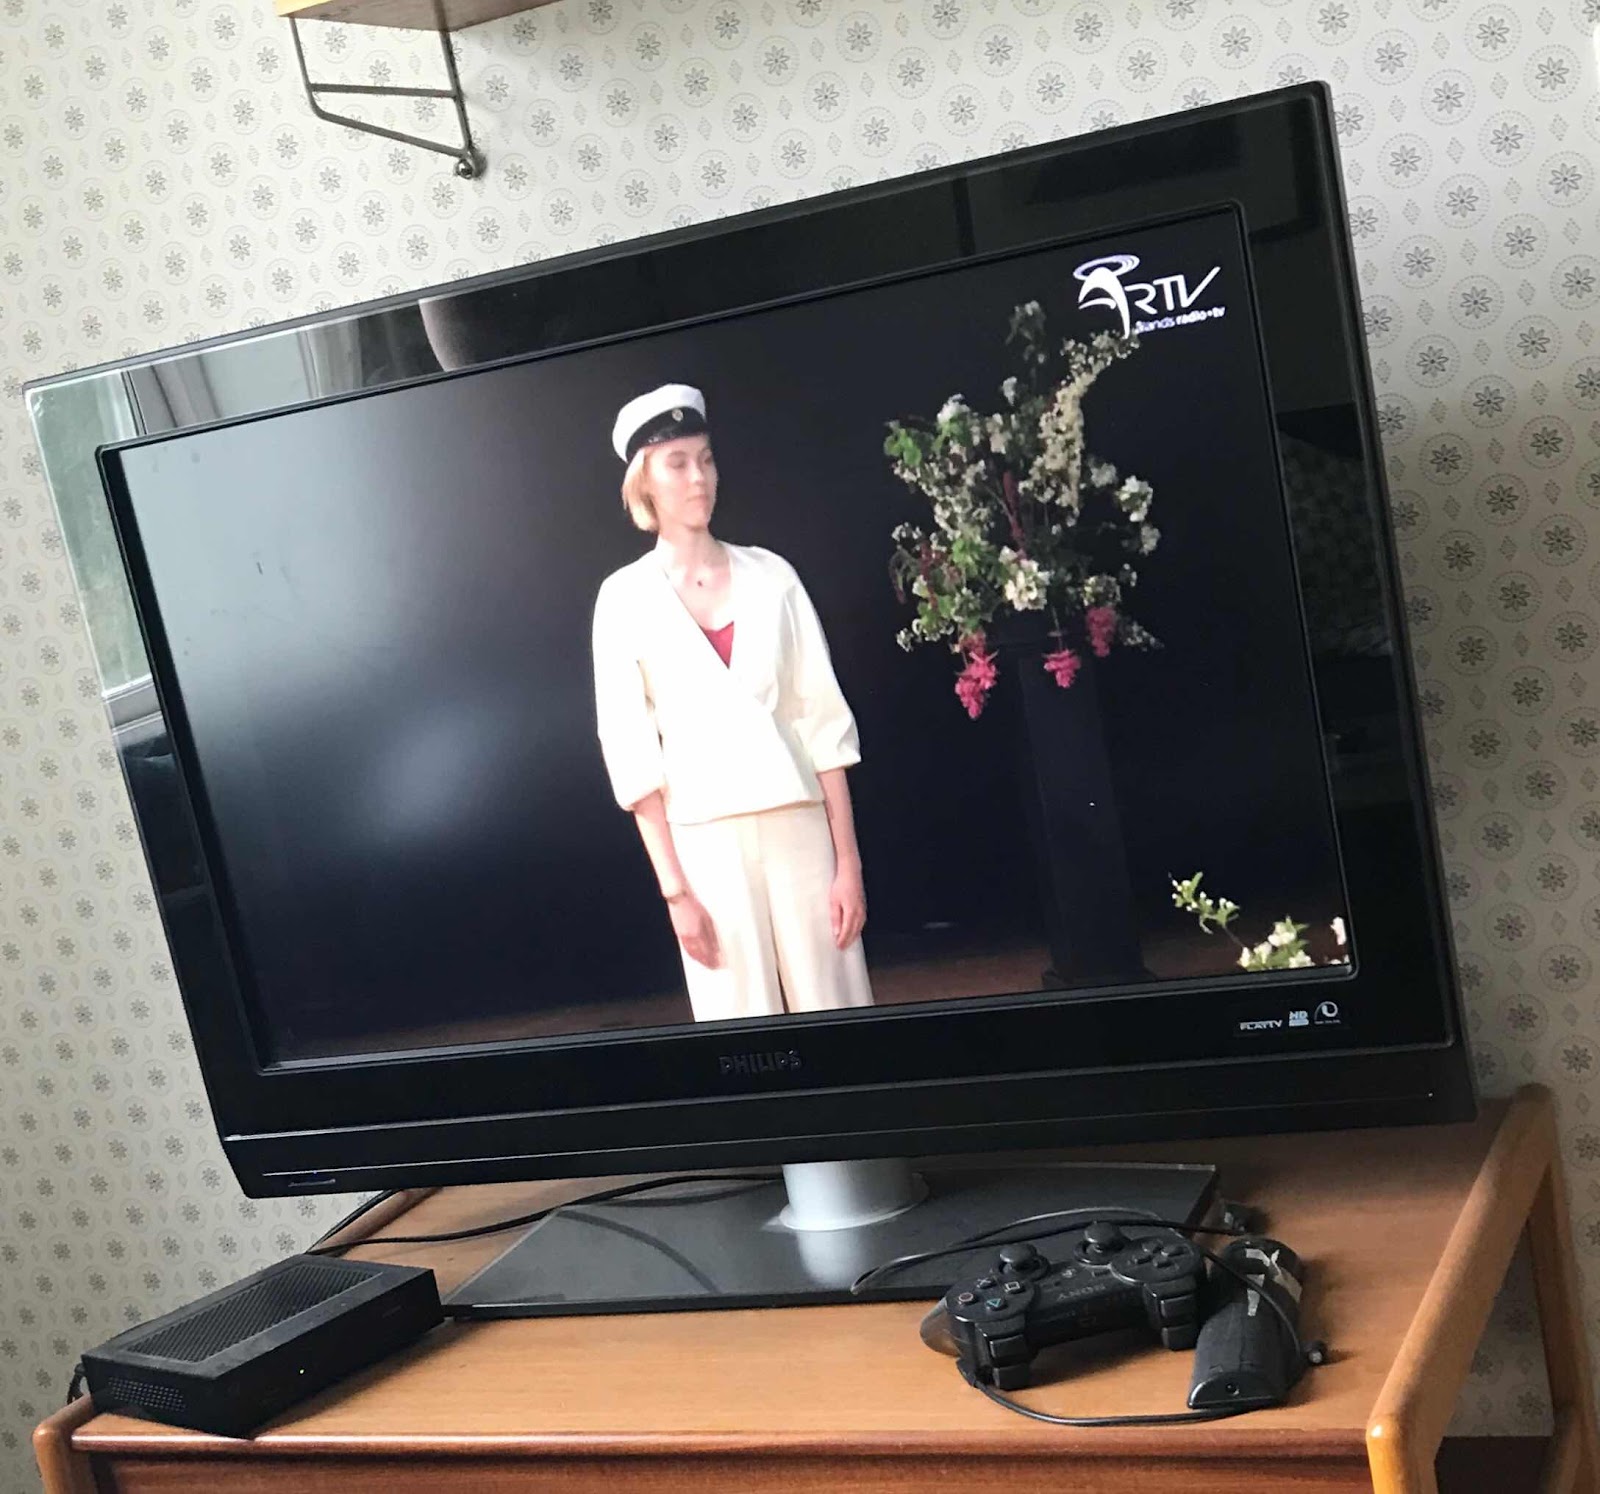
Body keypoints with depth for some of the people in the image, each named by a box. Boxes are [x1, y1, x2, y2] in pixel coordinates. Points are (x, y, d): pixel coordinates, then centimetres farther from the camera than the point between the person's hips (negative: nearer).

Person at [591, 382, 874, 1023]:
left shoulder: (771, 575, 5)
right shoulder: (625, 597, 1)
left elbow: (824, 719, 3)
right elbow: (630, 749, -1)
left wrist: (848, 861, -3)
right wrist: (674, 888, -7)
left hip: (799, 825, 1)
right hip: (706, 839, -1)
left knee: (835, 1008, 1)